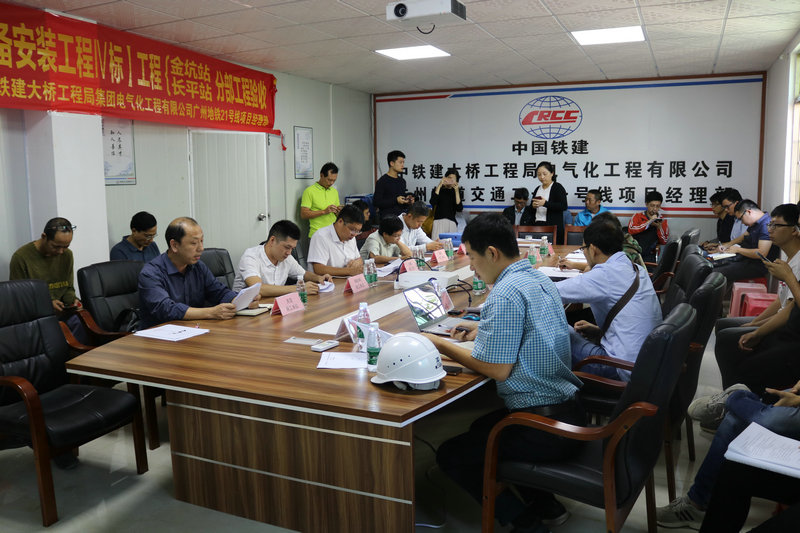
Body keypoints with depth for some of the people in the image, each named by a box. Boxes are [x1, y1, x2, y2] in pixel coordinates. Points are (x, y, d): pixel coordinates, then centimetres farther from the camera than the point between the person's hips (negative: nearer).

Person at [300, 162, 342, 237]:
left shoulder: (334, 191, 14)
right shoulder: (309, 191, -4)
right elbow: (303, 214, -10)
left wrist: (338, 211, -2)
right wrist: (324, 211, -16)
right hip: (316, 234, -5)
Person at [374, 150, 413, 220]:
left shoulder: (402, 181, 17)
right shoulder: (382, 181, -4)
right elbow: (376, 202, -12)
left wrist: (408, 201, 4)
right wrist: (396, 200, -16)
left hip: (401, 216, 6)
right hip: (388, 216, -6)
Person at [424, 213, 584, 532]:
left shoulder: (506, 293, -21)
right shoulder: (539, 278, 8)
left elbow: (498, 370, -21)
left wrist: (442, 346, -10)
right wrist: (483, 331, 16)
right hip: (568, 410, 10)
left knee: (449, 455, 5)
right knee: (480, 428, 30)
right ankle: (546, 505, 27)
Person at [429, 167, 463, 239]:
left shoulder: (456, 192, 14)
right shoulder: (437, 189, 11)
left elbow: (459, 209, 0)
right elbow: (432, 202, -10)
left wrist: (456, 191, -4)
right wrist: (439, 186, -6)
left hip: (452, 223, 2)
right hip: (438, 221, -2)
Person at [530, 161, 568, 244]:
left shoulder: (558, 187, 0)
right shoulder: (537, 189, 17)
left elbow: (563, 206, -12)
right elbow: (531, 209, 26)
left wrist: (545, 203, -20)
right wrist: (533, 206, 1)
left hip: (553, 227, -5)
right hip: (537, 225, 5)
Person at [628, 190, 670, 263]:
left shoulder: (663, 221, 14)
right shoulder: (637, 216, 10)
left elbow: (664, 242, 6)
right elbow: (631, 230, -10)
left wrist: (659, 227, -9)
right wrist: (649, 222, -13)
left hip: (649, 255, 1)